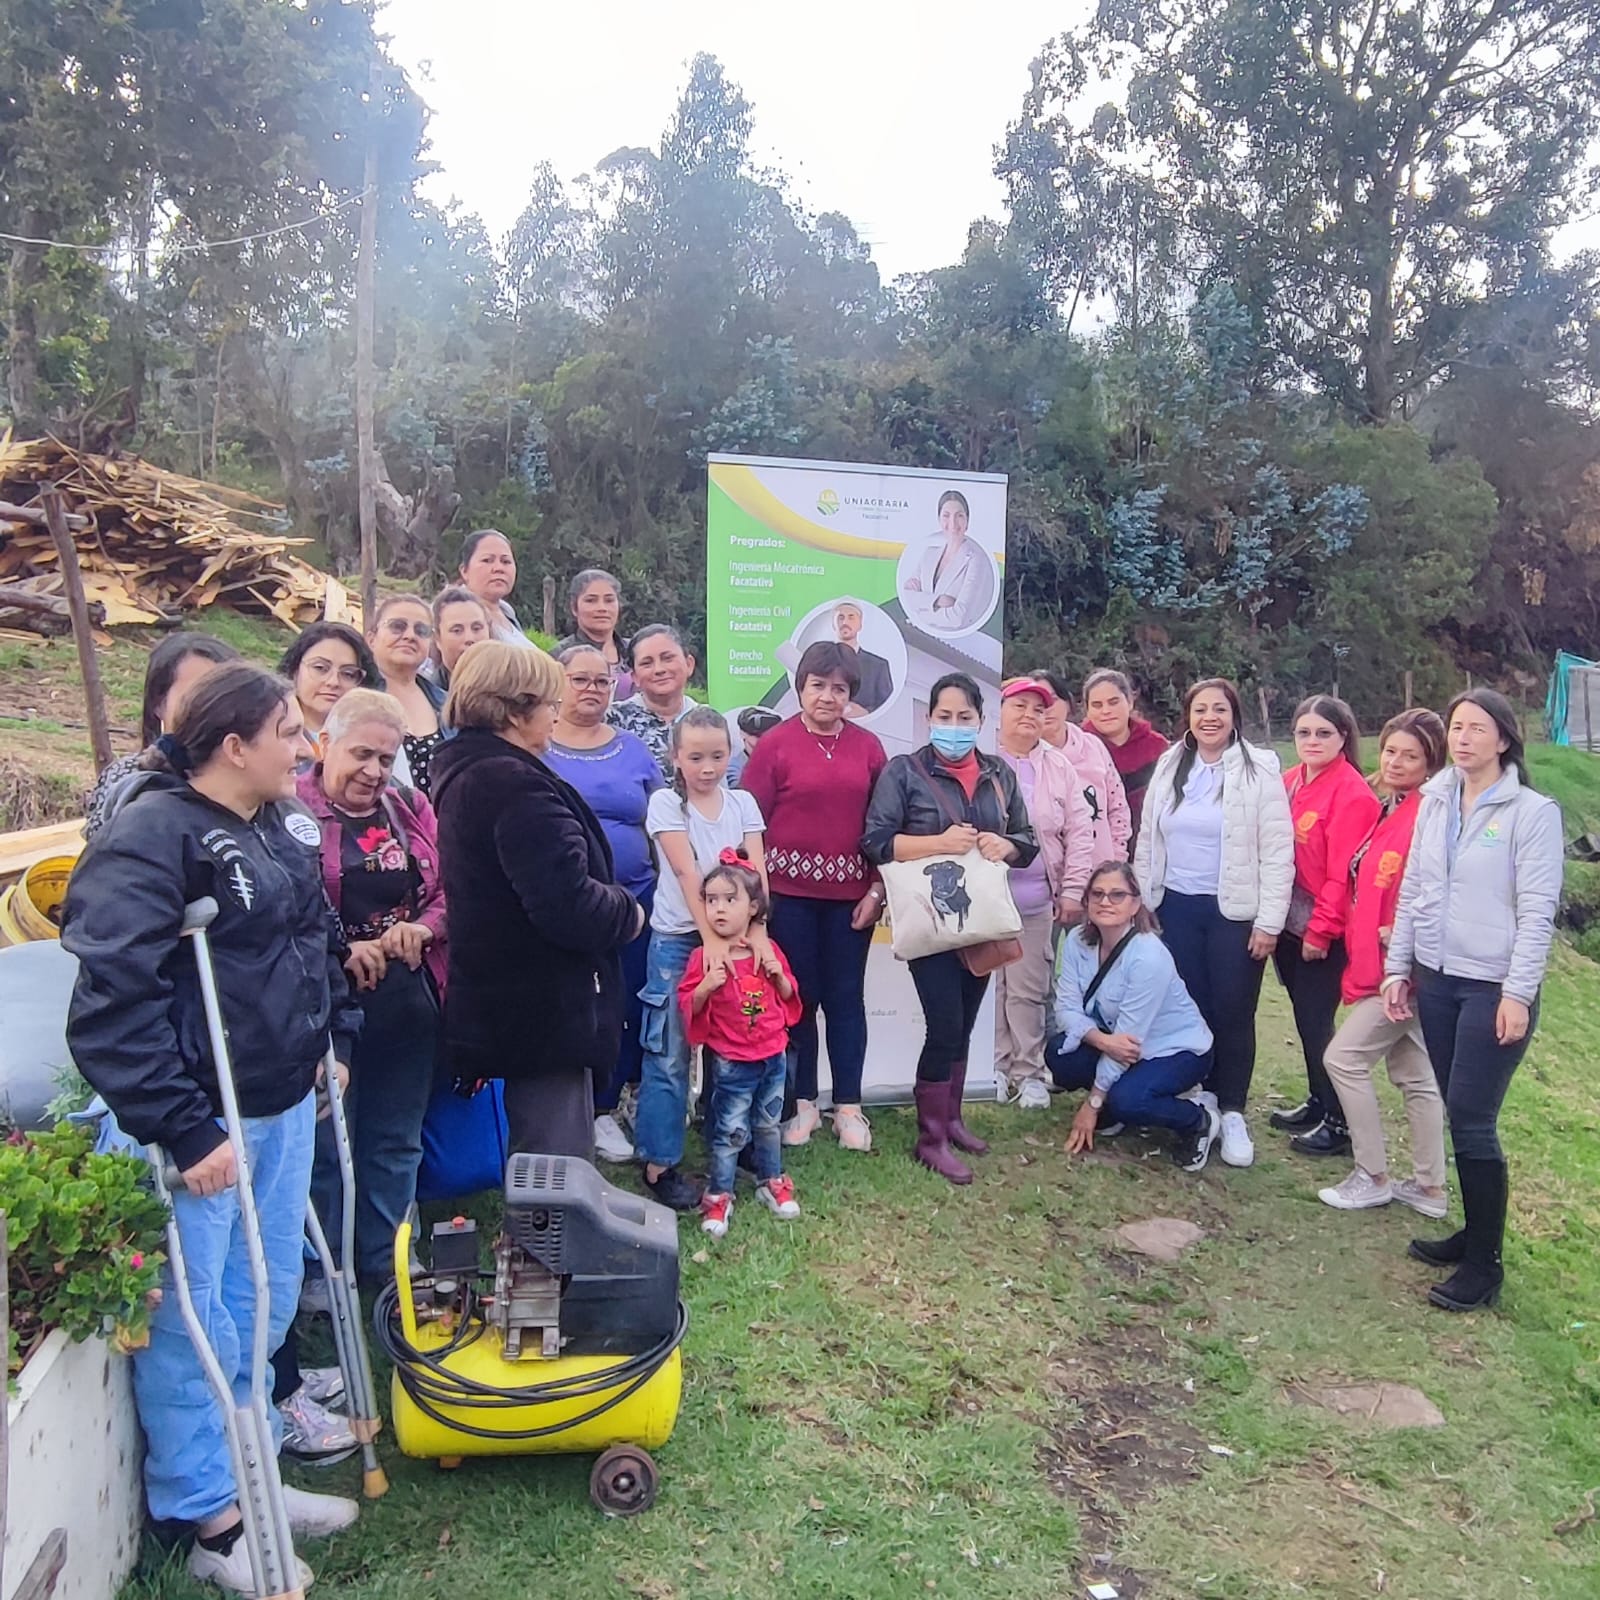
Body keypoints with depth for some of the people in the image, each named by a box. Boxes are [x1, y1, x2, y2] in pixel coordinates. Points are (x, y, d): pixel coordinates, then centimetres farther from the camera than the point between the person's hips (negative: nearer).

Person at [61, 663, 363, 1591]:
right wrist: (182, 1130, -23)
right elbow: (115, 1000, -23)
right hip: (204, 1123, -8)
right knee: (193, 1322, 8)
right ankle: (212, 1520, 26)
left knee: (268, 1300, 20)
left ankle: (246, 1470, 39)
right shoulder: (154, 835, -18)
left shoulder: (282, 827, 7)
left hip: (285, 1106, 8)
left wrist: (336, 1037, 14)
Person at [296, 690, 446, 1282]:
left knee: (396, 1143, 17)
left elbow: (448, 889, 10)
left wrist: (422, 928, -8)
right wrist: (342, 950, -22)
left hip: (409, 1004, 6)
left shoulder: (411, 807, 10)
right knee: (327, 1143, 7)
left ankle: (386, 1264, 34)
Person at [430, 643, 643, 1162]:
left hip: (503, 1003, 11)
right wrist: (627, 913, -8)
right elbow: (567, 904, -28)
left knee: (536, 1173, 24)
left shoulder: (464, 773, 12)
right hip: (545, 1011, -11)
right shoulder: (515, 784, -21)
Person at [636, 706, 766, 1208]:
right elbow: (687, 874, -15)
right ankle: (659, 1163, 8)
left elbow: (756, 873, -4)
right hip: (678, 940, -4)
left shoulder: (742, 803, 5)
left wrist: (756, 933, -17)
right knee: (669, 1057, 0)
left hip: (734, 935, 4)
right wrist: (711, 939, -23)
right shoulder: (666, 803, -6)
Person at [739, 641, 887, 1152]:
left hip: (850, 892, 2)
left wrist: (876, 889, 1)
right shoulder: (775, 743, -3)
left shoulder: (867, 746, 5)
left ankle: (848, 1106, 19)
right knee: (797, 995, 7)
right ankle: (801, 1103, 21)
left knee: (846, 997, 8)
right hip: (790, 890, -2)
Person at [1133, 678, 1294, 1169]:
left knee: (1232, 1013, 3)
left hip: (1234, 912, -3)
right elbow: (1148, 842, 12)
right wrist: (1142, 904, 9)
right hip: (1176, 908, 4)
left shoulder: (1258, 770, -6)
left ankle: (1232, 1114, 16)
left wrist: (1269, 921, -11)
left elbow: (1277, 852, -8)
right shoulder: (1169, 768, 7)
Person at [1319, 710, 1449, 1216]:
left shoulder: (1427, 817, -17)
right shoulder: (1388, 812, 10)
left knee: (1343, 1058, -5)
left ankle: (1372, 1178, 9)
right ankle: (1429, 1187, 26)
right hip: (1377, 964, 9)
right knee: (1413, 1074, 15)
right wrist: (1359, 954, 12)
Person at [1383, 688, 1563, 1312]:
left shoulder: (1533, 812, -9)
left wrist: (1518, 993, -15)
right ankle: (1474, 1233, 26)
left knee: (1471, 1120, -5)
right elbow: (1411, 891, 11)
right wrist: (1398, 967, 10)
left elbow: (1537, 911, -12)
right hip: (1435, 979, 5)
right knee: (1458, 1113, 11)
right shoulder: (1434, 802, 7)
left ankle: (1484, 1264, 7)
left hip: (1493, 987, -5)